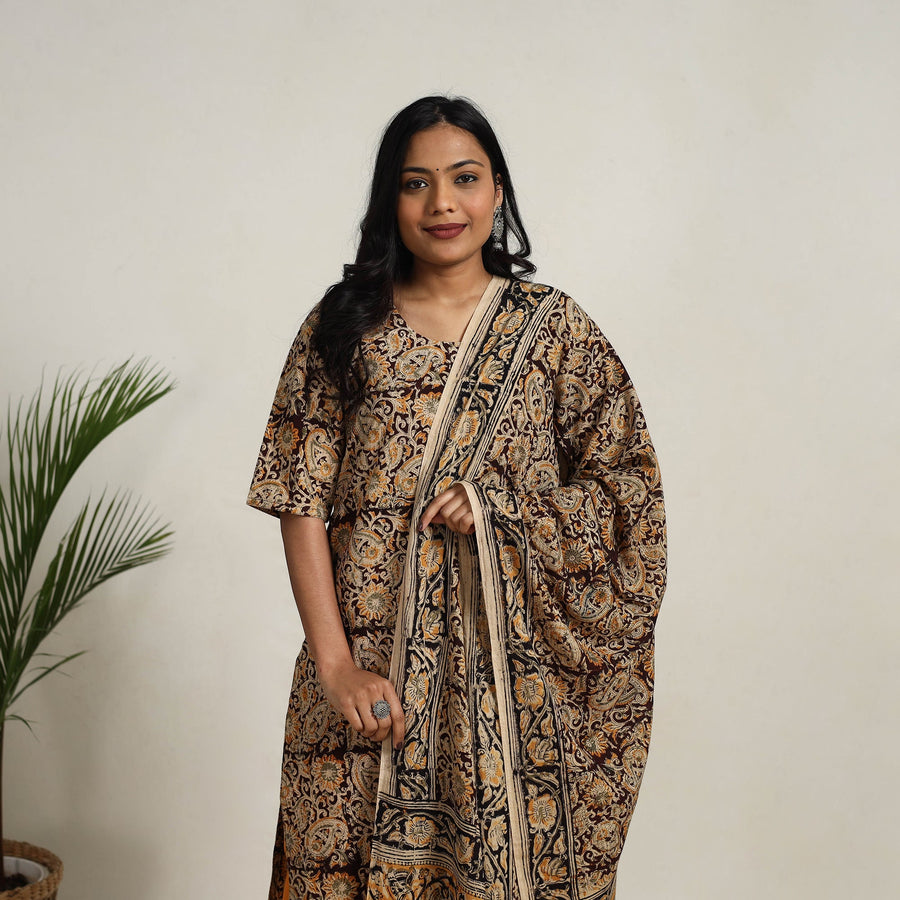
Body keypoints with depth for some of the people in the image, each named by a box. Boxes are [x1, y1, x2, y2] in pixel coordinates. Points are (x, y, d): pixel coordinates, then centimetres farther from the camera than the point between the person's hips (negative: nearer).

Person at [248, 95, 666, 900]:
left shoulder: (553, 327, 3)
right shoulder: (343, 327, 3)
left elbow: (626, 491, 2)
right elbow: (303, 501, -2)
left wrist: (495, 507, -12)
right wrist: (335, 663, -11)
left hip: (513, 662, 0)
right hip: (373, 660, 0)